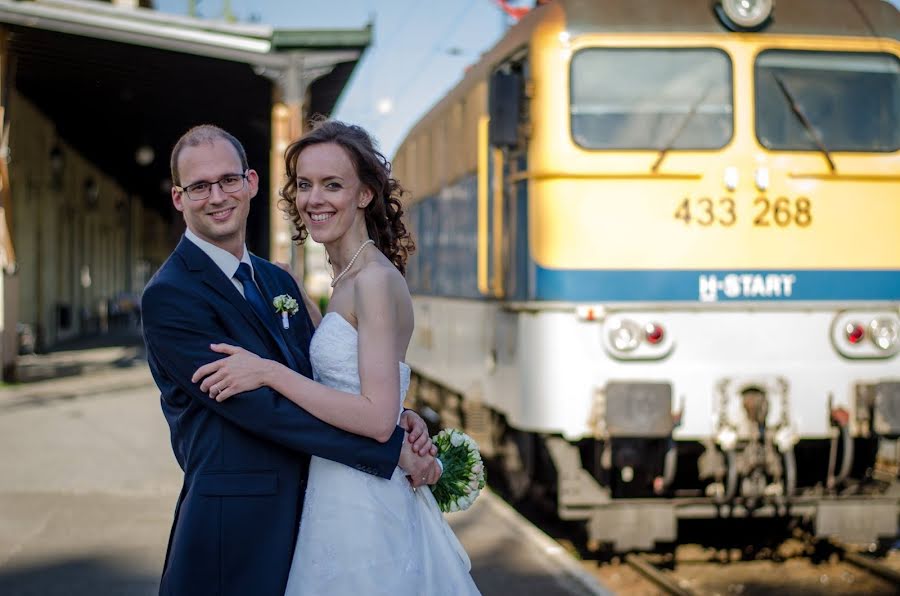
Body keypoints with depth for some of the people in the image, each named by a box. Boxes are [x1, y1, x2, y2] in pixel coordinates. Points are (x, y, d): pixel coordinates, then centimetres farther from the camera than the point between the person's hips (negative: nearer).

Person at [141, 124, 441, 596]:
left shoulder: (278, 281, 13)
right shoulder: (169, 297, -13)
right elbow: (265, 408, -19)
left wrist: (397, 420, -9)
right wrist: (392, 448, -18)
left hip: (301, 519, 7)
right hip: (233, 535, -7)